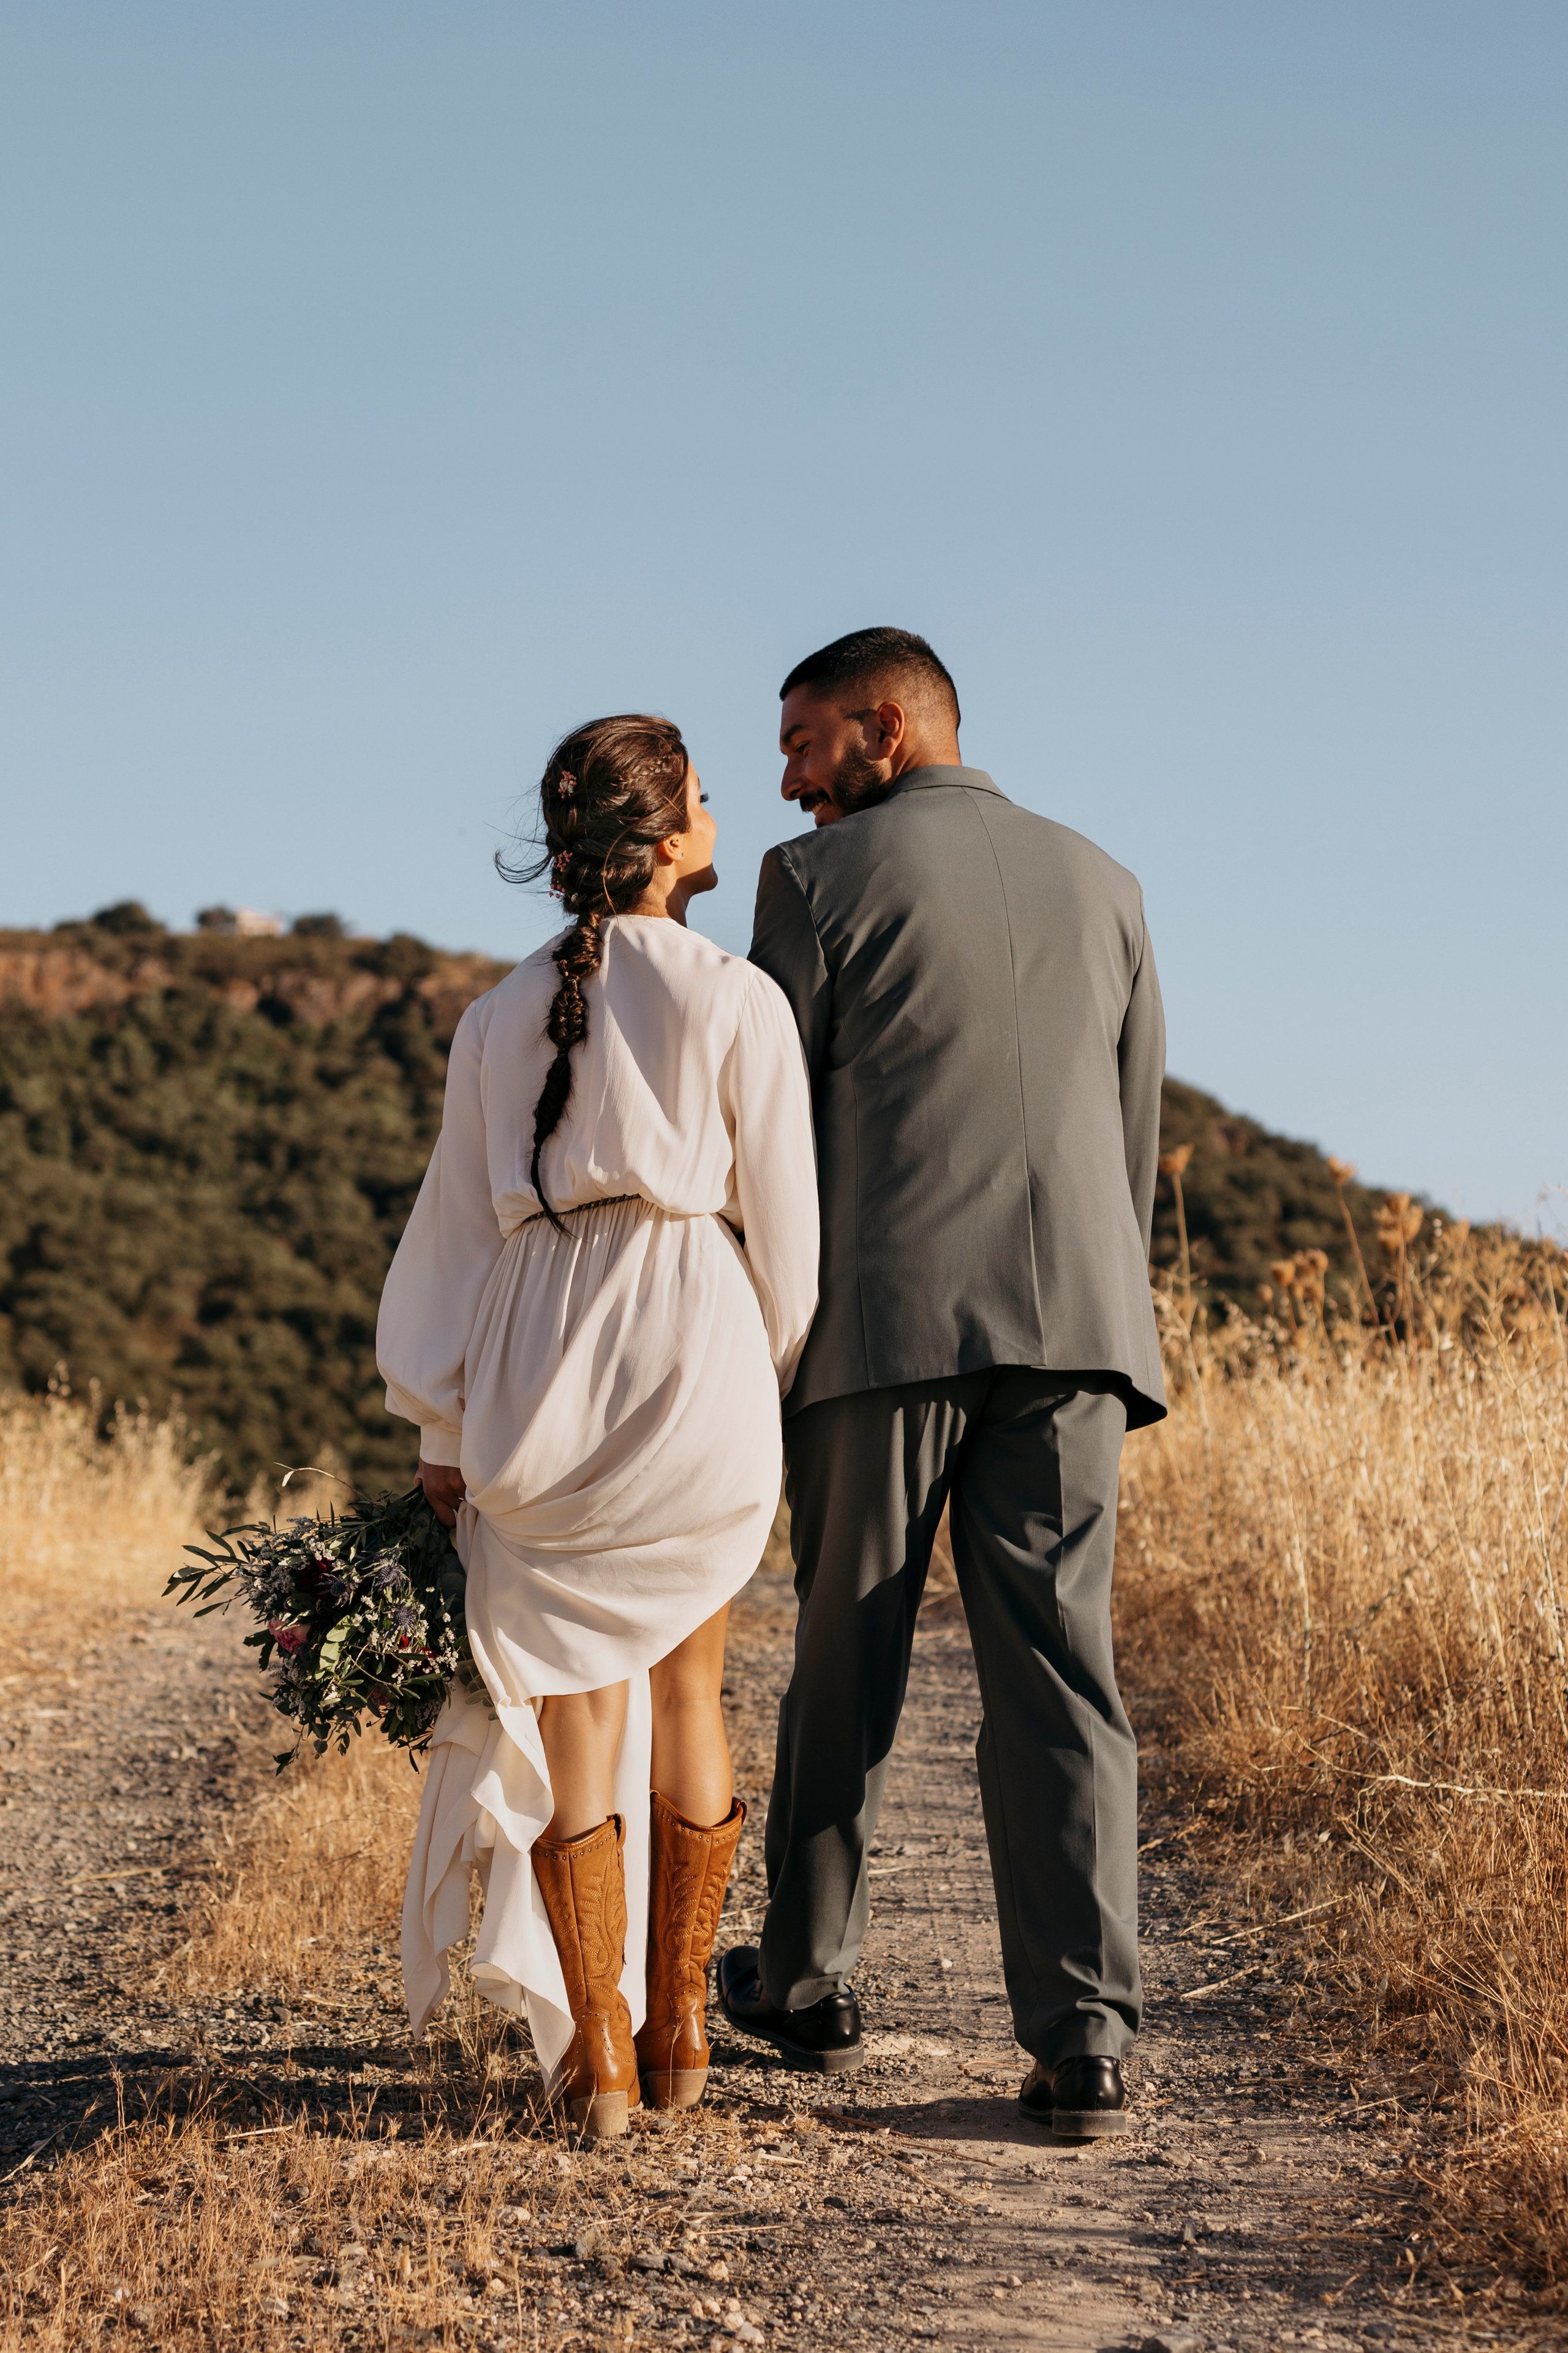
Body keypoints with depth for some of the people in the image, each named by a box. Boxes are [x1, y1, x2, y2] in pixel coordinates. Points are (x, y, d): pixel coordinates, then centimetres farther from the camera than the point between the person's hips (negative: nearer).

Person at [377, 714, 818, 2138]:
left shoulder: (502, 1017, 7)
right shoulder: (737, 1003, -4)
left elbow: (462, 1230, 7)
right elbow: (782, 1221, -3)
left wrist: (443, 1437, 11)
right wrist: (782, 1398, 11)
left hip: (539, 1377, 2)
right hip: (698, 1357, -2)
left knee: (574, 1715, 8)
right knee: (687, 1682, 17)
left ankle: (596, 2057, 5)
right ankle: (677, 2028, 21)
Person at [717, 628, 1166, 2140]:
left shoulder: (821, 878, 1)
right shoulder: (1101, 884, 15)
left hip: (887, 1323, -3)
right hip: (1072, 1326, 3)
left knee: (846, 1661, 11)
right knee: (1055, 1676, 0)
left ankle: (805, 1986, 25)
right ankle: (1082, 2043, -7)